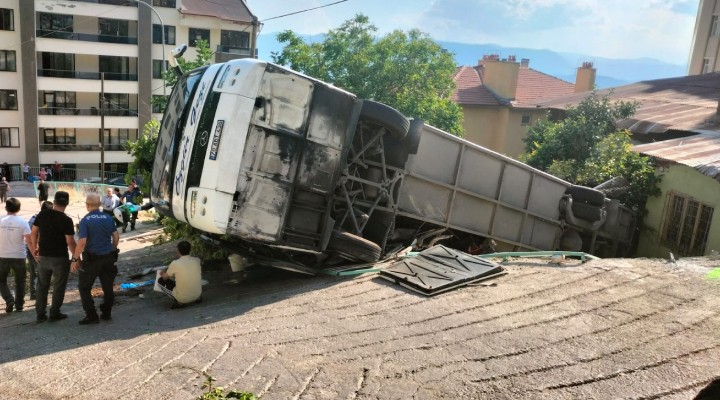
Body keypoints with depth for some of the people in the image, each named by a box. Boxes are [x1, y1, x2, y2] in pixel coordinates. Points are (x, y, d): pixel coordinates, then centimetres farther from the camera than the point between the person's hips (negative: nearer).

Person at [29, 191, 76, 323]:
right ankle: (54, 313, 13)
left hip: (43, 256, 4)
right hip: (60, 258, -4)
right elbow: (70, 242, -17)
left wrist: (34, 248, 19)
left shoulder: (42, 214, -1)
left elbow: (33, 233, 5)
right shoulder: (66, 220, -16)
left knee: (42, 286, 15)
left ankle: (40, 314, 19)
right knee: (59, 286, 9)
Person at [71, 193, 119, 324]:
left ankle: (92, 316, 7)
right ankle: (106, 313, 22)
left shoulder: (85, 220, -12)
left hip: (92, 259, -5)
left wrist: (74, 259, -10)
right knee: (108, 287, 13)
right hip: (108, 257, 5)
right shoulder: (108, 218, 3)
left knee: (84, 287, 9)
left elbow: (82, 243, -18)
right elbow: (116, 237, 8)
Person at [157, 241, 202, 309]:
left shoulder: (175, 263, -17)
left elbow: (165, 278, 1)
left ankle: (179, 302, 3)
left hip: (182, 298, -4)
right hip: (197, 295, 4)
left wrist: (163, 273, 28)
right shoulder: (197, 260, -5)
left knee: (160, 281, 13)